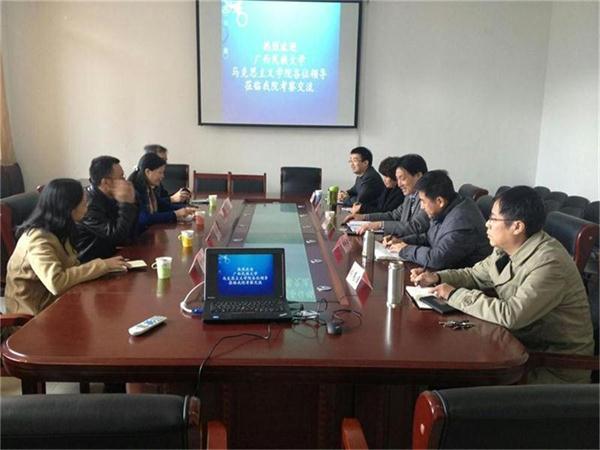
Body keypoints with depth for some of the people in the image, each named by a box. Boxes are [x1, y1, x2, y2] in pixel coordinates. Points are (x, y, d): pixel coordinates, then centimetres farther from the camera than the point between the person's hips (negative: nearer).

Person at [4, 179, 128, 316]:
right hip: (38, 311, -8)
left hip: (54, 298, 8)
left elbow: (71, 267, -1)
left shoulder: (56, 231, 4)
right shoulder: (38, 239, -25)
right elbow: (56, 283, -36)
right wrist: (101, 266, -30)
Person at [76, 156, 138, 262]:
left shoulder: (109, 198, 4)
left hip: (108, 256, 8)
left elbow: (129, 236, 2)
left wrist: (130, 202, -8)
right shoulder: (90, 205, -20)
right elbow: (119, 237, -26)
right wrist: (127, 203, -21)